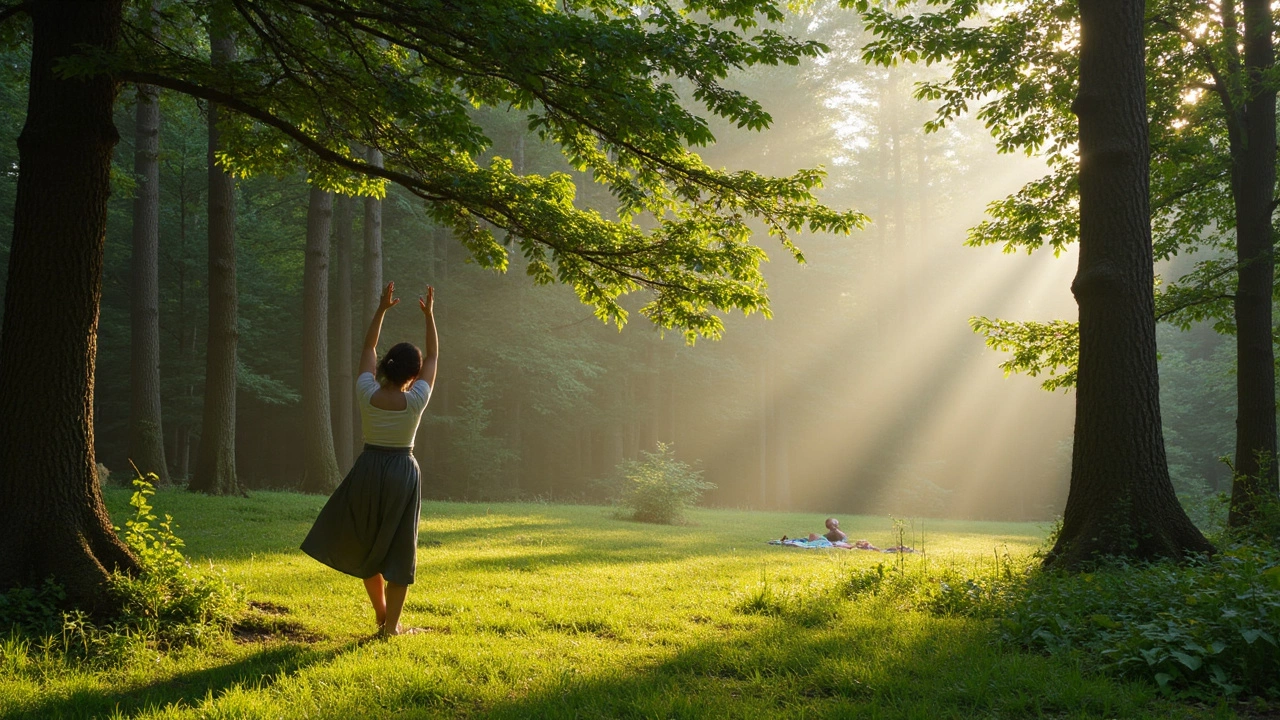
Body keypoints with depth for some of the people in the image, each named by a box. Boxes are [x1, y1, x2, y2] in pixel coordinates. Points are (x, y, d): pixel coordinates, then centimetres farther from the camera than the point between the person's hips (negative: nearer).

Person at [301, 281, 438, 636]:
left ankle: (380, 611, 27)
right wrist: (429, 315, 4)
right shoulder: (416, 400, -12)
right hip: (403, 473, -1)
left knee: (364, 543, 19)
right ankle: (392, 623, 9)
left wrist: (382, 308, 8)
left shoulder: (367, 393, -9)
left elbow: (368, 348, 5)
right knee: (398, 549, 6)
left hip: (368, 470, 2)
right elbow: (433, 357, 1)